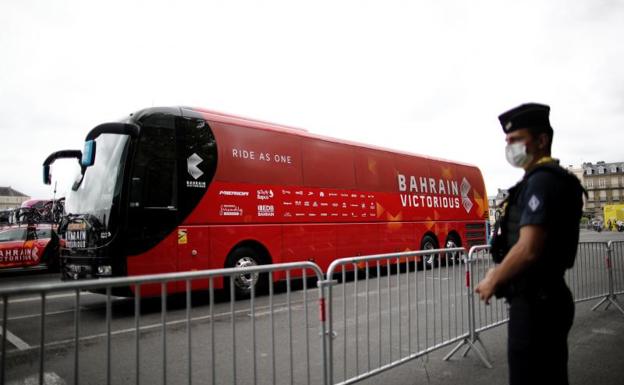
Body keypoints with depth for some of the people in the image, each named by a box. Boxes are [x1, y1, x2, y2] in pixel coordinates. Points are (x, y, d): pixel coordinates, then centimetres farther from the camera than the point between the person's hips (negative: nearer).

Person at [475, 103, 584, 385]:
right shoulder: (551, 179, 15)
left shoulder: (542, 181, -17)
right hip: (547, 298, 10)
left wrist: (492, 281, -11)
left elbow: (528, 250, -25)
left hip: (536, 303, -10)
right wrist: (500, 272, 14)